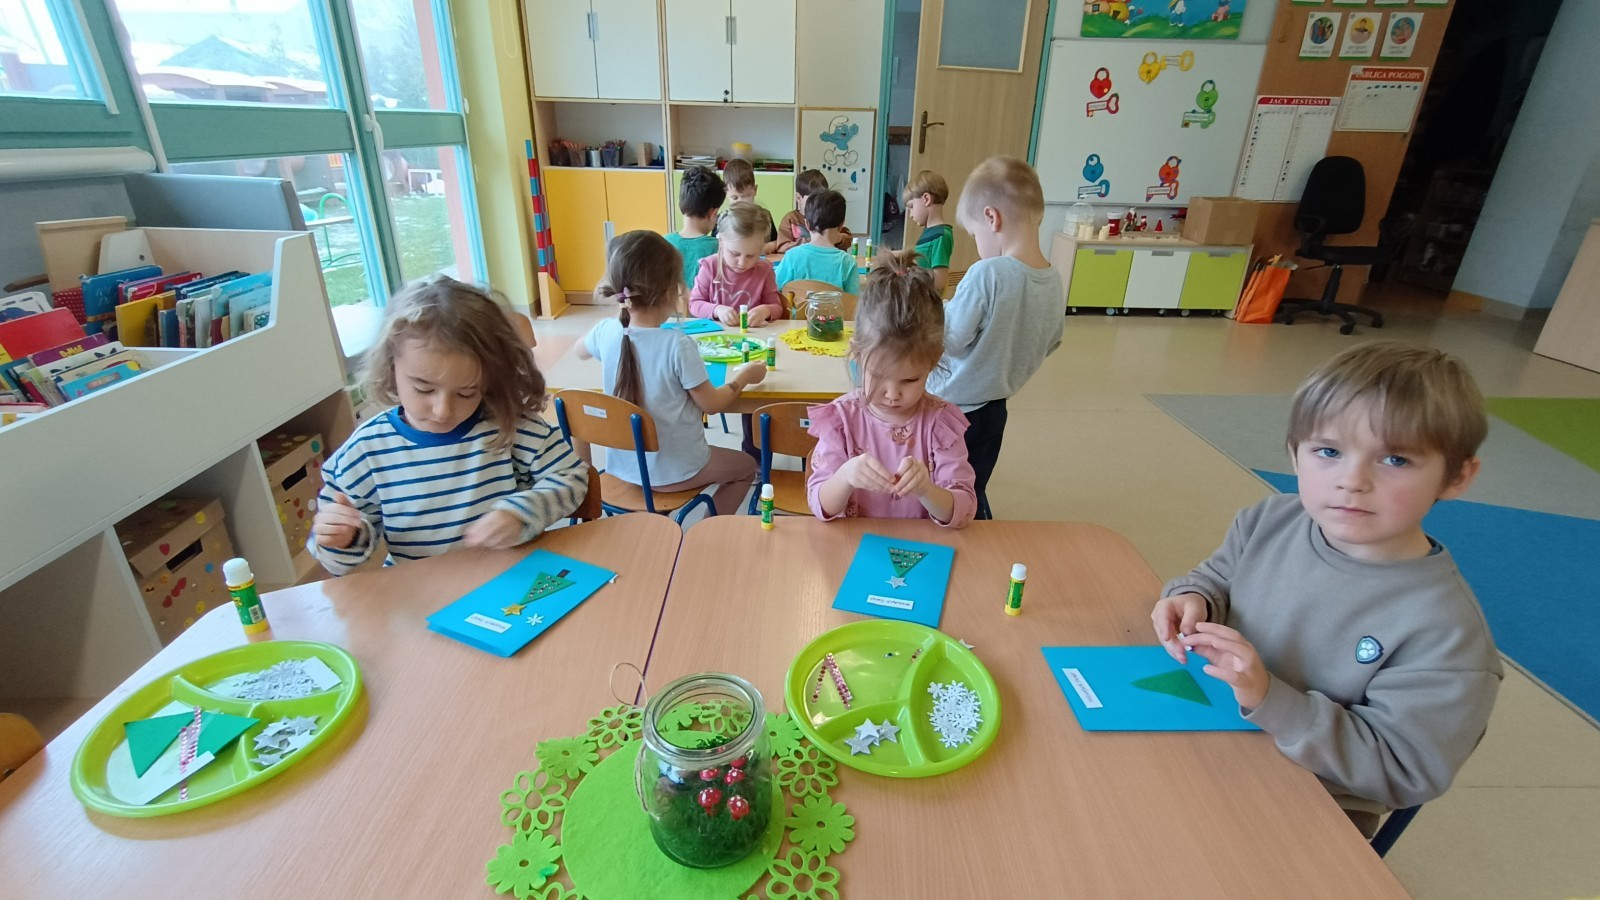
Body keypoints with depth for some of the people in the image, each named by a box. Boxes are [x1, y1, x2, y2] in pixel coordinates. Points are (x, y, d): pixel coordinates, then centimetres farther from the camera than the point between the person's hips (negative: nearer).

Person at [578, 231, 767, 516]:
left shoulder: (606, 332, -11)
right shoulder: (679, 345, -27)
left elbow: (580, 351, 14)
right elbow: (711, 404, -15)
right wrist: (743, 376, 1)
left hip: (622, 464, 6)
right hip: (673, 471, -6)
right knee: (746, 466, 21)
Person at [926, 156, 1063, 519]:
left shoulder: (987, 274, -25)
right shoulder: (1055, 282, -2)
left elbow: (948, 338, -20)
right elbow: (1049, 344, 10)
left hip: (952, 406, -7)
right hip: (994, 409, 7)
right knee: (974, 497, 23)